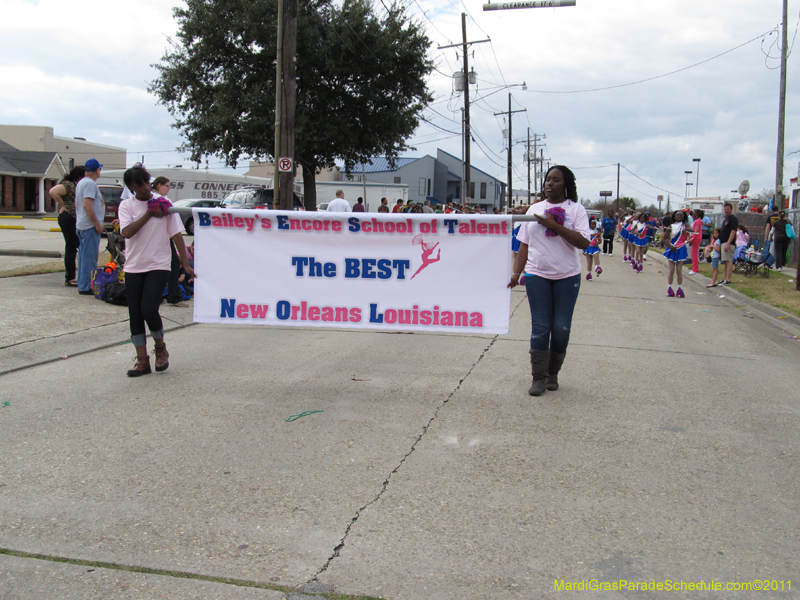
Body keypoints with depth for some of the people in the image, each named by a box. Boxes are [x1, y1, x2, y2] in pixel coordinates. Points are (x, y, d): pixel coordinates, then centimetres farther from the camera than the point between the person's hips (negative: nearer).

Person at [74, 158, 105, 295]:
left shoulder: (81, 182, 17)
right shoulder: (90, 183, -15)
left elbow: (77, 204, 24)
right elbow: (87, 205, -24)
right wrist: (97, 224, -20)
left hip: (81, 225, 10)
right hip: (90, 226, -10)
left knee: (83, 256, 14)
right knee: (89, 257, -7)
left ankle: (82, 285, 20)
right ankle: (86, 287, -5)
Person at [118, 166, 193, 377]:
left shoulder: (163, 203, 0)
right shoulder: (126, 205, 3)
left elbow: (176, 235, 0)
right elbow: (127, 232, -13)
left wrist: (185, 263, -3)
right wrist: (149, 214, -13)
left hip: (158, 266, -3)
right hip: (133, 267, 3)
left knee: (149, 309, -15)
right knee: (135, 314, 4)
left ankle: (161, 348, 12)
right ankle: (142, 360, 15)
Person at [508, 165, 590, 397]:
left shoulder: (576, 209, -1)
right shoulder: (535, 209, 9)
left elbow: (583, 242, -13)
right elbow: (524, 244, 10)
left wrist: (554, 225, -19)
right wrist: (516, 272, 1)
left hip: (567, 277, -1)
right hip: (537, 275, 2)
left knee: (561, 328, 2)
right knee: (540, 327, 0)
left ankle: (553, 374, 20)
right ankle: (539, 377, 6)